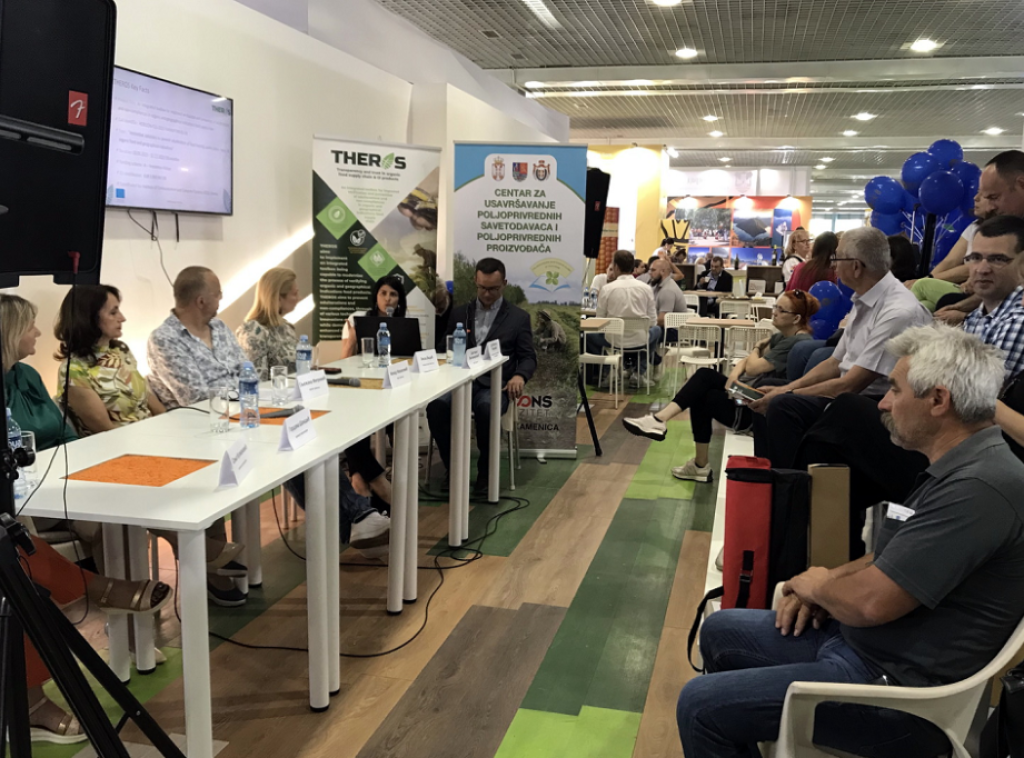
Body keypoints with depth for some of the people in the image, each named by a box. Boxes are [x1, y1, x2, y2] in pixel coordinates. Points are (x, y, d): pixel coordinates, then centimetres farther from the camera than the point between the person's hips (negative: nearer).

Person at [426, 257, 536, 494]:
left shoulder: (518, 317, 11)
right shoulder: (460, 313, 18)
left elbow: (528, 357, 6)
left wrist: (520, 375, -17)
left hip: (494, 385, -2)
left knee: (486, 408, -38)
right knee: (436, 404, -32)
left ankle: (485, 470, -15)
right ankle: (453, 466, -12)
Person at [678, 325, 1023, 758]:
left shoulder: (981, 489, -27)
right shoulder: (957, 468, 8)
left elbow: (869, 602, -29)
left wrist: (820, 585, -6)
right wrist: (827, 583, 1)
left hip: (897, 689, -10)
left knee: (699, 706, -12)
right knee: (719, 631, 18)